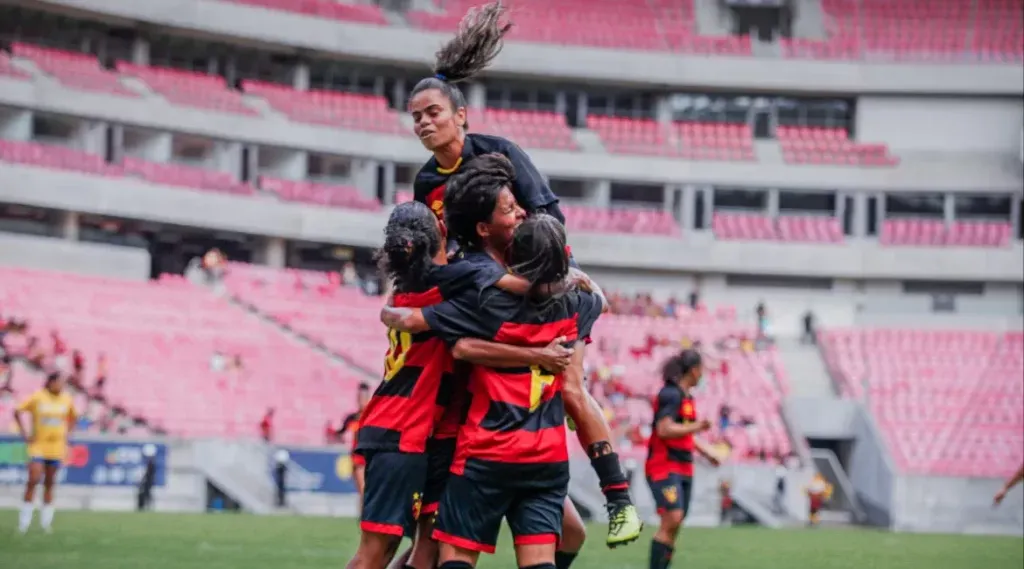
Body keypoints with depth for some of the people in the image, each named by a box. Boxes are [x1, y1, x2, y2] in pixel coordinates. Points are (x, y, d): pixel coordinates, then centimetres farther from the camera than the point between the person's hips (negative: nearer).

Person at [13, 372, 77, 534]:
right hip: (38, 446, -3)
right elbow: (18, 412, -4)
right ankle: (24, 520, -4)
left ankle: (46, 521, 14)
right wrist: (25, 434, -7)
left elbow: (73, 417, 21)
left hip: (56, 447, 3)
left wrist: (67, 433, 10)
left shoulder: (67, 400, 3)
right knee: (33, 480, -12)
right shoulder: (38, 397, -8)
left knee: (49, 484, 7)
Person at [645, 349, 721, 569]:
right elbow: (665, 429, -22)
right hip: (664, 467, -9)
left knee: (674, 526, 5)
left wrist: (705, 452, 30)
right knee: (672, 519, -20)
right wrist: (696, 427, -17)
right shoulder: (671, 394, -13)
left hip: (683, 469, 9)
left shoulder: (687, 397, 16)